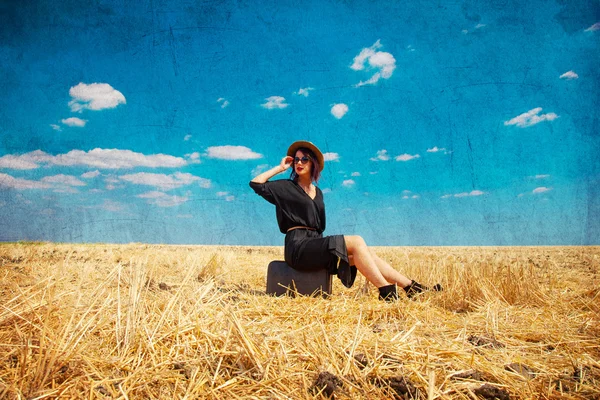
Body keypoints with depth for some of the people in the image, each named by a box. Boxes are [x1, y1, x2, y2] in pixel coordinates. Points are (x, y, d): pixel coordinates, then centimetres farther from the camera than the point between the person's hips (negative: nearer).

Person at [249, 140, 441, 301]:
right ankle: (387, 292, -25)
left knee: (363, 253, -12)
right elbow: (255, 184, -10)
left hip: (316, 243, 6)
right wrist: (280, 168, -2)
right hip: (298, 246, -6)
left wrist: (324, 243, 7)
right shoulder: (286, 187, 3)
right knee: (356, 242, -23)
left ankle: (412, 288, -13)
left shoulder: (317, 192, 20)